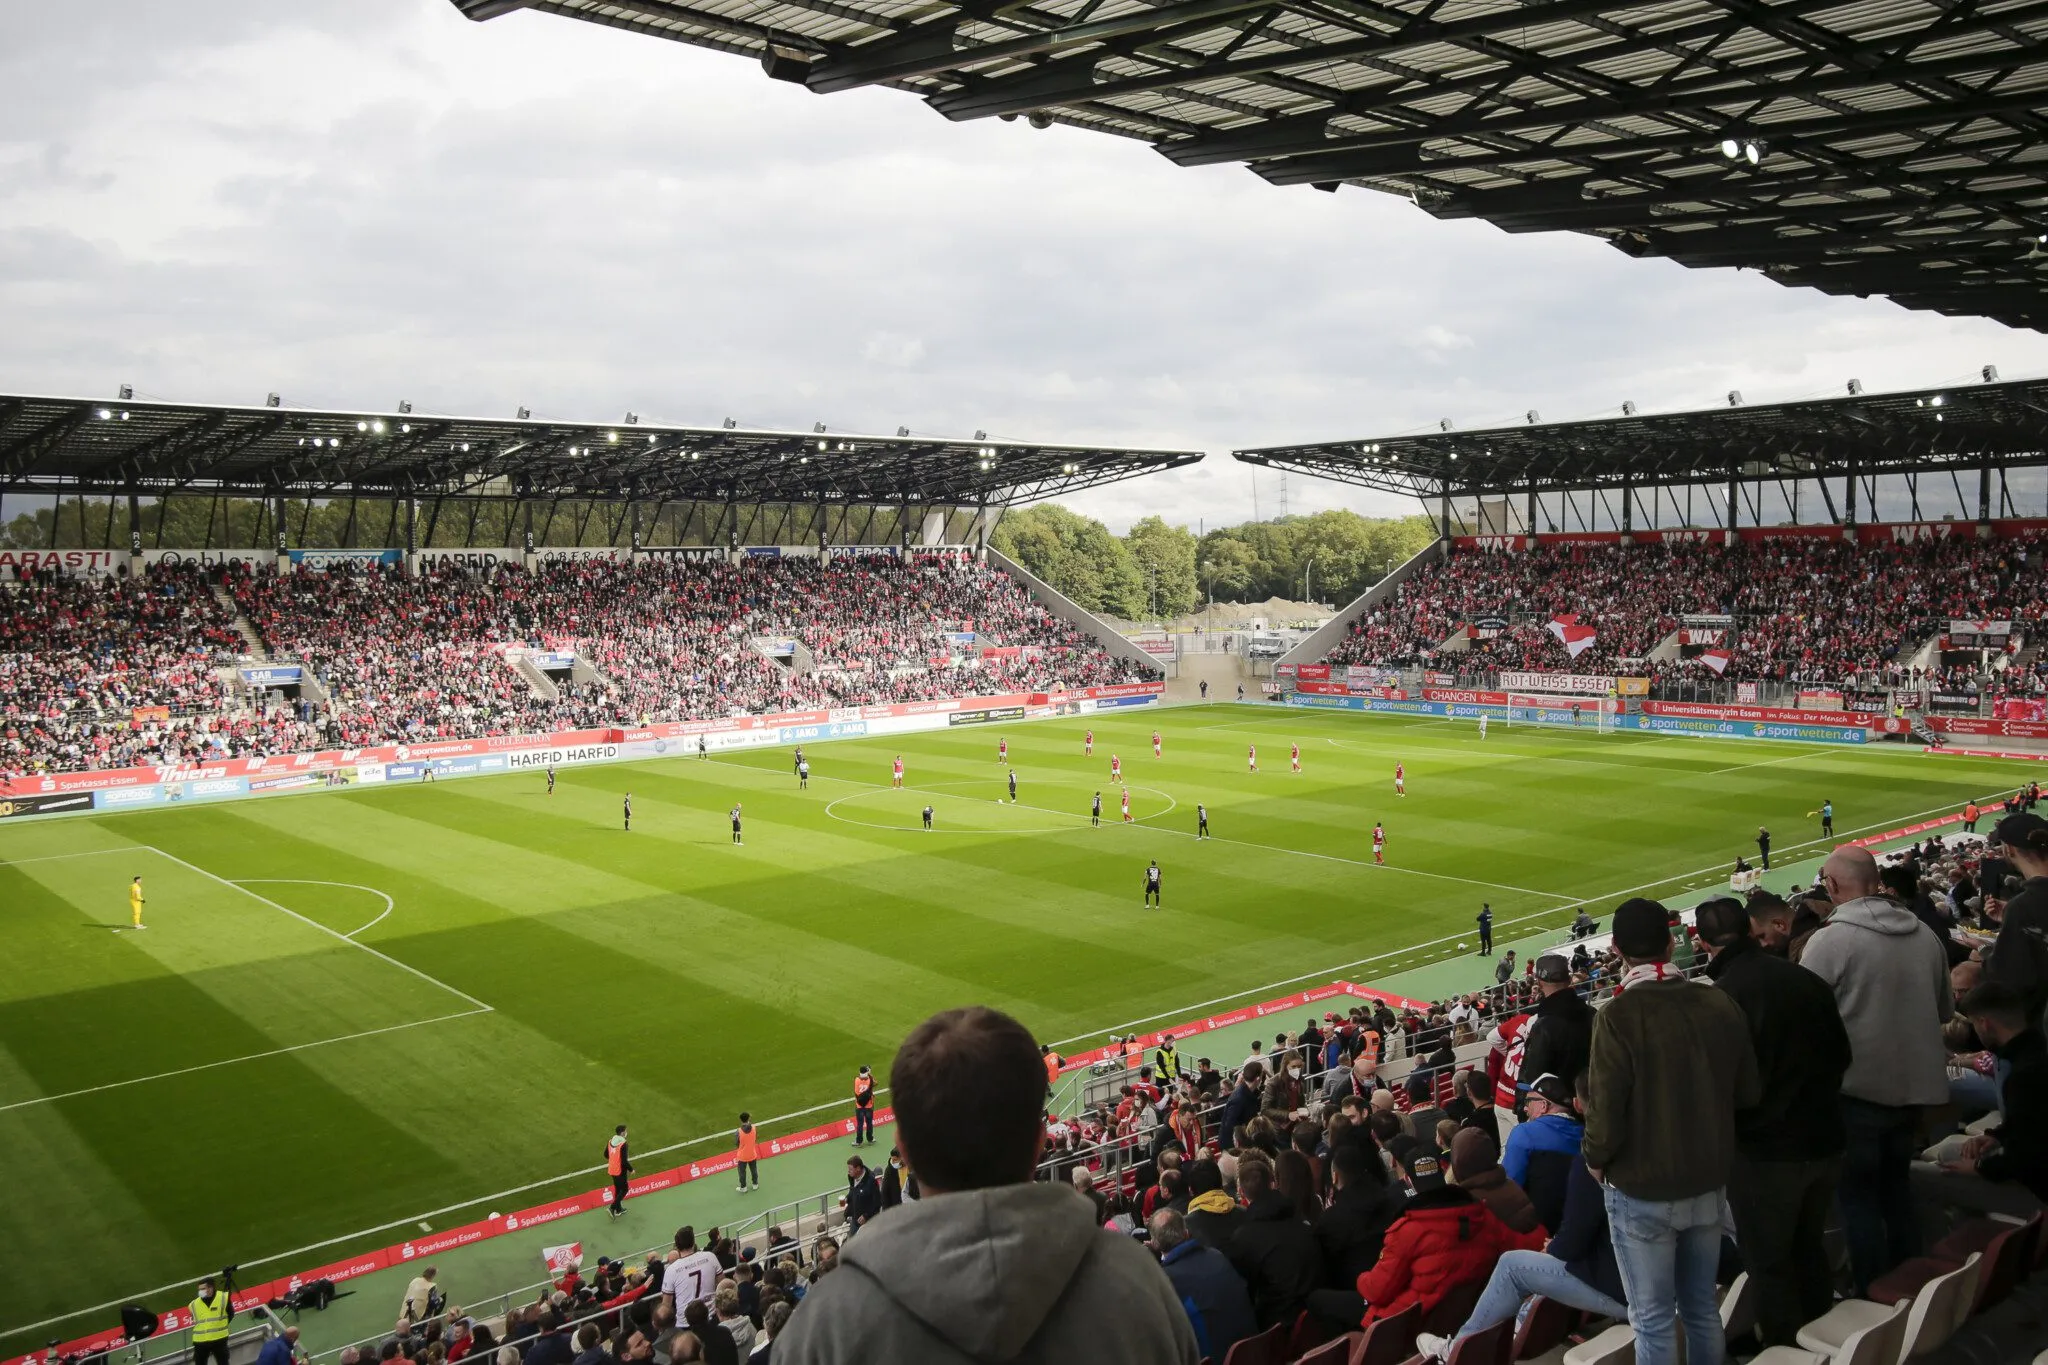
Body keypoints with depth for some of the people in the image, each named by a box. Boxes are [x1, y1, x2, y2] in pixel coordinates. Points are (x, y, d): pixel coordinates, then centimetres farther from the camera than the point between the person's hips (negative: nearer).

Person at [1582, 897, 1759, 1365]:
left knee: (1653, 1320, 7)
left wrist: (1596, 1160, 1)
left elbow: (1606, 1111, -19)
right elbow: (1747, 1093, 3)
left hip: (1642, 1193, -5)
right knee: (1703, 1309, 20)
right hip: (1708, 1185, 5)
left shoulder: (1618, 1016, -22)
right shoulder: (1720, 1005, -8)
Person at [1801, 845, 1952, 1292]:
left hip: (1856, 1088, -6)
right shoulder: (1924, 934, -1)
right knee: (1896, 1184, 22)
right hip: (1914, 1083, 6)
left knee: (1857, 1194, 8)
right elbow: (1945, 1009, 12)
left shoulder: (1829, 940, -19)